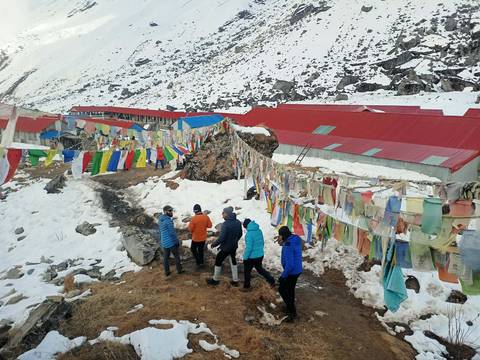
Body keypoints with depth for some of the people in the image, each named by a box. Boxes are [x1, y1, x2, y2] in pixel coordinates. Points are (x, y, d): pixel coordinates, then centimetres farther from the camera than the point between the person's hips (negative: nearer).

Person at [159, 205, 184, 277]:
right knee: (177, 256, 13)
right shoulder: (168, 220, -25)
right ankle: (179, 270, 27)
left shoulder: (160, 220, 2)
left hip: (164, 242, 7)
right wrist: (177, 242, -13)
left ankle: (167, 272, 26)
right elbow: (172, 233, -23)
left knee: (166, 257, 16)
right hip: (172, 242, -7)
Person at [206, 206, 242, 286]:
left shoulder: (225, 224, -26)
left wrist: (214, 244, -11)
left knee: (218, 261, 12)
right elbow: (240, 234, 8)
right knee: (233, 262, 21)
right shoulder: (238, 222, -4)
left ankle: (215, 280, 26)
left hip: (226, 248, -7)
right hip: (234, 247, 7)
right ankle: (235, 280, 28)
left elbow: (221, 238, -26)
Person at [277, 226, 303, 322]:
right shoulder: (296, 239, -1)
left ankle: (292, 311, 11)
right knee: (290, 289, 24)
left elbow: (289, 264, -30)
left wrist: (283, 275, -19)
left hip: (291, 272, -9)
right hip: (297, 270, 9)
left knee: (282, 289, 7)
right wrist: (282, 243, 1)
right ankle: (291, 308, 40)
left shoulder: (288, 245, -29)